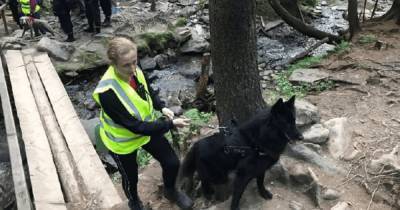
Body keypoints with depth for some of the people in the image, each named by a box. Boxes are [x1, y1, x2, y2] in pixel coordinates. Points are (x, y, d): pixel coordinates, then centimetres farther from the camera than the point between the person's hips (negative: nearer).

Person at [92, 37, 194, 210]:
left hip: (147, 127, 5)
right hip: (123, 140, -5)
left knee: (172, 162, 9)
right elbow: (135, 126, -33)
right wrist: (170, 124, -32)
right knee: (130, 177, 18)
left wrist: (162, 107, -10)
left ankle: (170, 191, 43)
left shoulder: (135, 72, -18)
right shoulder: (107, 92, -37)